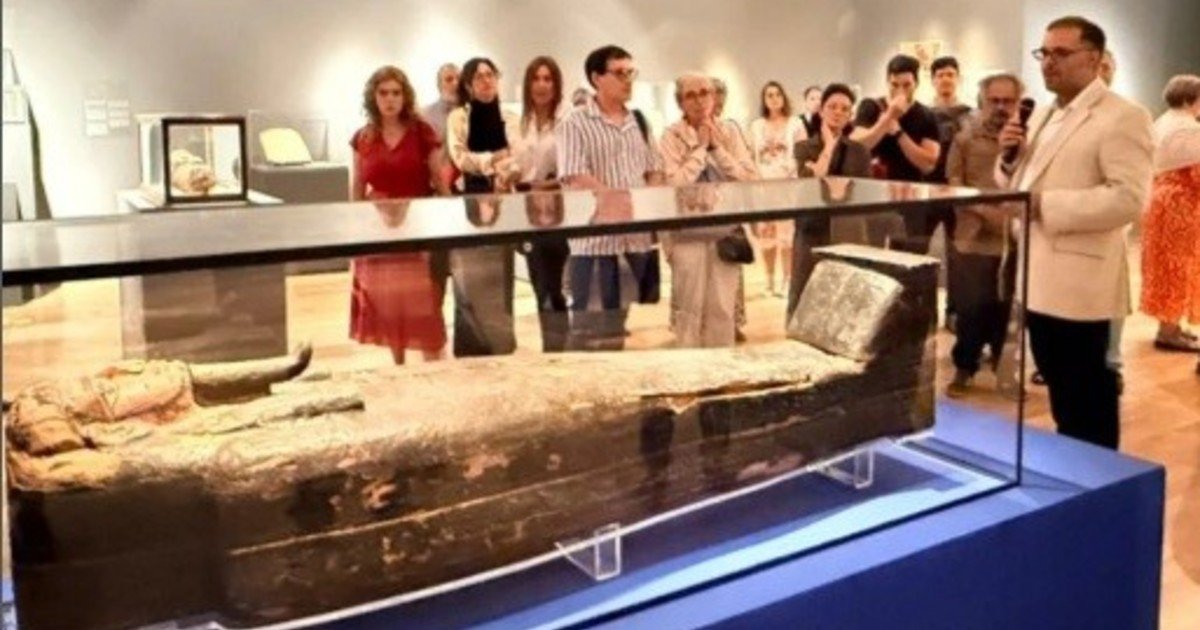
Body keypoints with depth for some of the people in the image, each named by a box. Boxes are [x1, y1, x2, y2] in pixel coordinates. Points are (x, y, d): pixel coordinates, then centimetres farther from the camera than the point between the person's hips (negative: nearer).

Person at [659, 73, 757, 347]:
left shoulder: (729, 133, 8)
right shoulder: (672, 136, -3)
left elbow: (750, 178, -2)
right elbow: (673, 183, -17)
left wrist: (717, 147, -8)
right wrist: (700, 147, -12)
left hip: (726, 230, 3)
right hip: (687, 232, -3)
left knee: (723, 308, 8)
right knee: (689, 308, 2)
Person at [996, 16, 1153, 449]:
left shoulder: (1122, 117, -11)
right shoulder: (1042, 115, 16)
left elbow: (1128, 198, -22)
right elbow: (1016, 185, 22)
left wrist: (1046, 206, -23)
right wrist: (1009, 156, 1)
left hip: (1077, 282, -8)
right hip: (1036, 276, 8)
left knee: (1086, 402, 1)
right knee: (1060, 394, 19)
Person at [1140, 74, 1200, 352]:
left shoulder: (1161, 123, 13)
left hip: (1160, 199, 10)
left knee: (1166, 265, 13)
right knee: (1178, 266, -3)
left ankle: (1168, 325, 21)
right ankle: (1169, 331, 1)